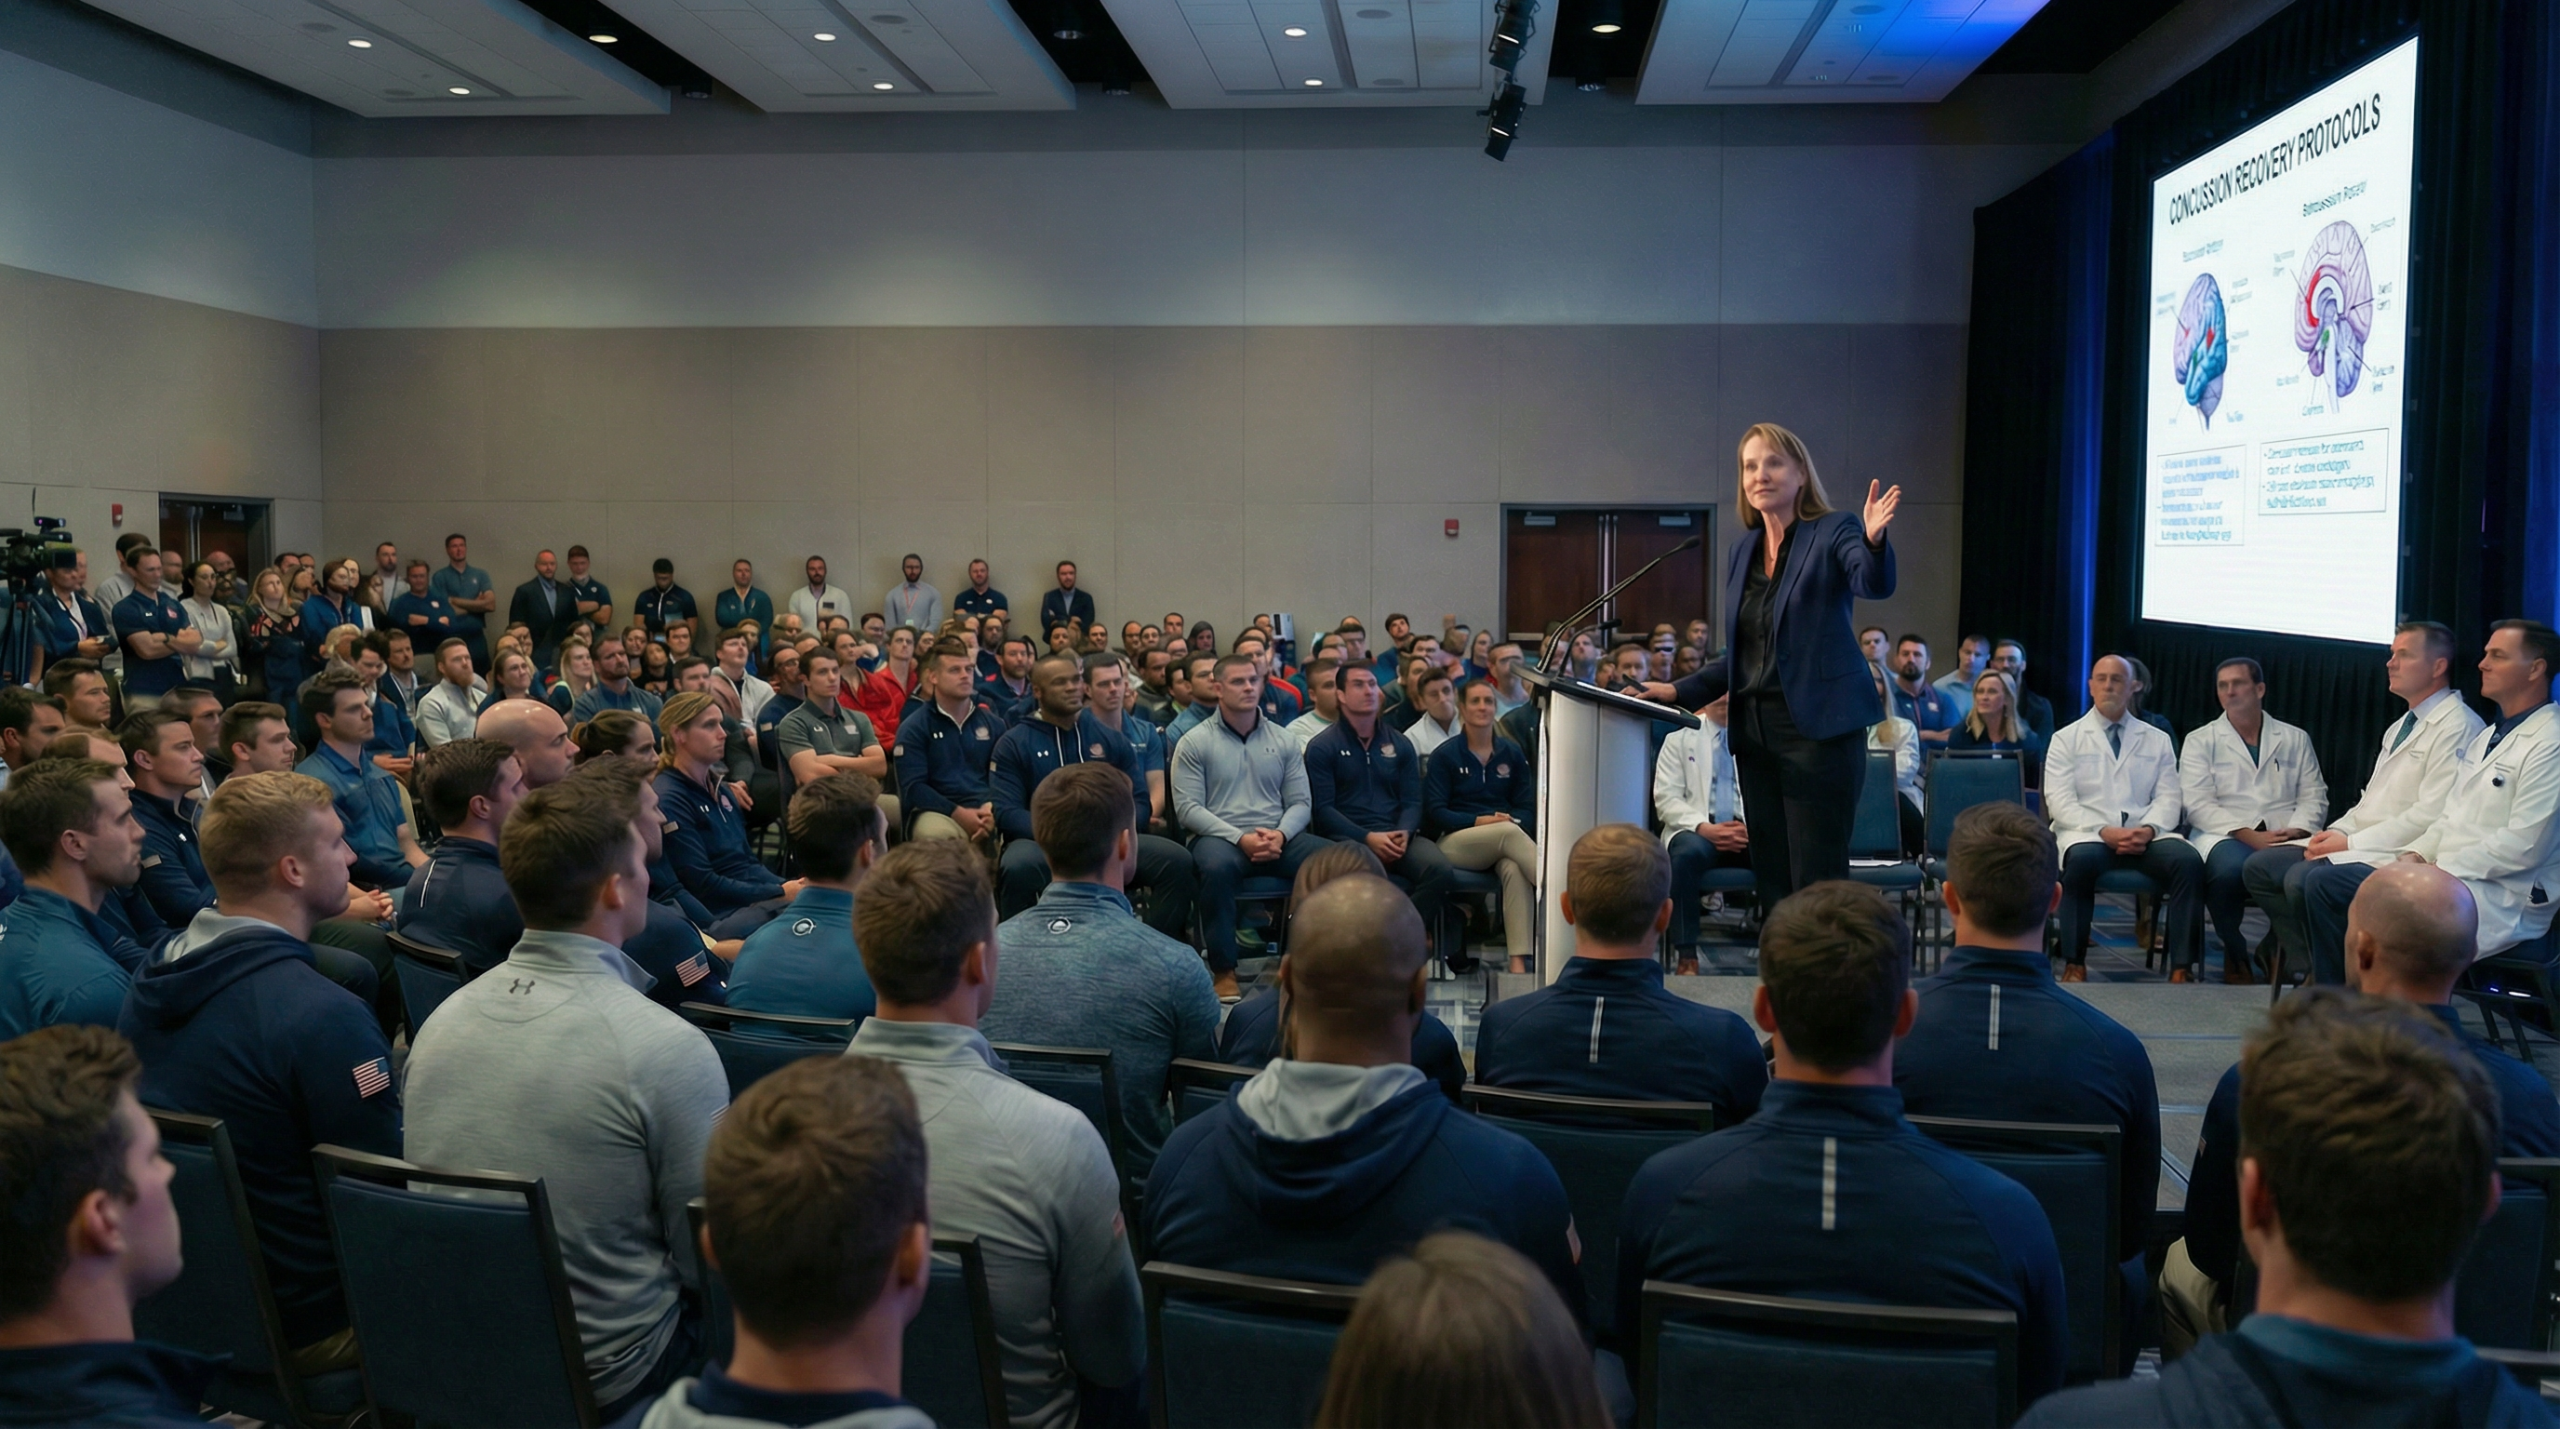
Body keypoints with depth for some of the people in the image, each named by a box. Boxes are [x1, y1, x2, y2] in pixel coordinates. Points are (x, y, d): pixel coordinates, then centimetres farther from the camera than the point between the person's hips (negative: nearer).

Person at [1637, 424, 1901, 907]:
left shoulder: (1834, 532, -3)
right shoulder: (1743, 550, 15)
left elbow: (1875, 585, -24)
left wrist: (1874, 540, -43)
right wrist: (1678, 692, 12)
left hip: (1817, 728, -7)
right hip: (1755, 732, 7)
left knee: (1818, 885, -8)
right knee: (1771, 882, 8)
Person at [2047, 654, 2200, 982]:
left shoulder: (2157, 741, 19)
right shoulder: (2066, 739, 11)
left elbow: (2167, 798, 9)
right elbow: (2060, 802, -1)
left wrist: (2149, 829, -14)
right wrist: (2104, 831, -17)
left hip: (2145, 837, 3)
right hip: (2087, 834, -2)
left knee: (2188, 860, -29)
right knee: (2083, 860, -38)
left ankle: (2182, 966, -26)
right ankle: (2074, 963, -28)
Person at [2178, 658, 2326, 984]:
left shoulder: (2295, 739, 20)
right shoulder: (2200, 741, 11)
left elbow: (2313, 796, 13)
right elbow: (2198, 804, -2)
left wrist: (2297, 830, -10)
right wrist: (2249, 835, -15)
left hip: (2285, 838, 2)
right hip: (2225, 837, -2)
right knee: (2232, 867, -38)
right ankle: (2235, 954, -10)